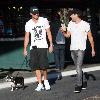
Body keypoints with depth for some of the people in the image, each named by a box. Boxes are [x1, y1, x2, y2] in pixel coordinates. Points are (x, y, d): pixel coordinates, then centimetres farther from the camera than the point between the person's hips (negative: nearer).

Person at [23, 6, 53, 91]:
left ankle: (46, 81, 13)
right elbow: (26, 37, 10)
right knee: (36, 67, 1)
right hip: (33, 47, 3)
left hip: (43, 46, -2)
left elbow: (48, 33, 4)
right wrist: (25, 49, 6)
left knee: (43, 66, -10)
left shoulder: (44, 20, 0)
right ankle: (40, 84, 8)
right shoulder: (28, 24, 6)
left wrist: (51, 45, -2)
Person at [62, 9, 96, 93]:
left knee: (78, 67, -14)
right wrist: (63, 32, -8)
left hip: (81, 49, -6)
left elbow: (90, 37, 0)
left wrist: (93, 49, 1)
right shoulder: (70, 24, 9)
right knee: (78, 68, 13)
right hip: (73, 49, 6)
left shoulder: (85, 25, -6)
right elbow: (68, 35, 13)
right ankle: (84, 82, 28)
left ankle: (78, 86, -12)